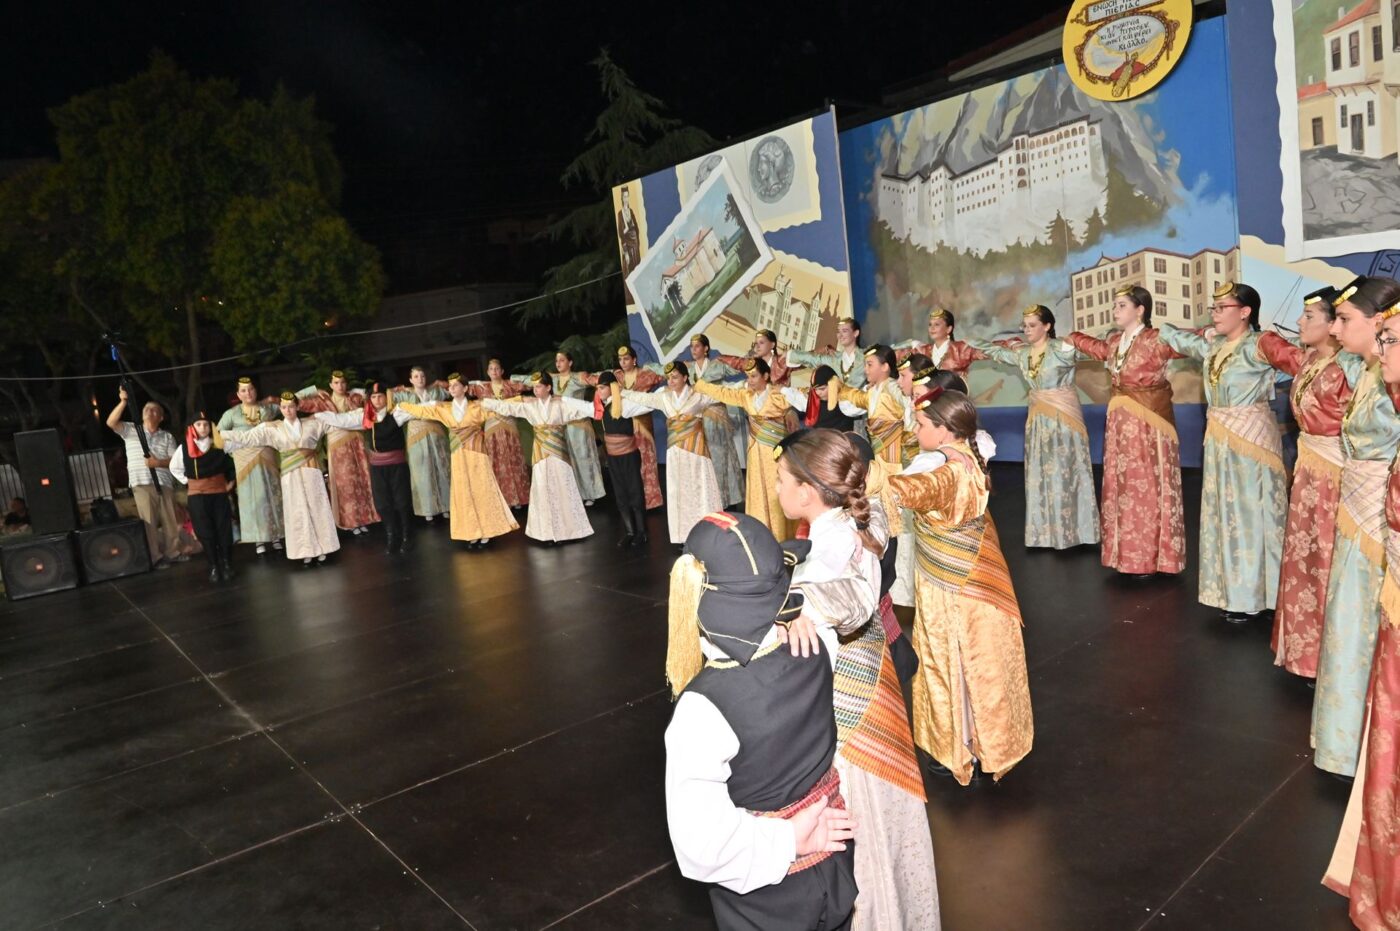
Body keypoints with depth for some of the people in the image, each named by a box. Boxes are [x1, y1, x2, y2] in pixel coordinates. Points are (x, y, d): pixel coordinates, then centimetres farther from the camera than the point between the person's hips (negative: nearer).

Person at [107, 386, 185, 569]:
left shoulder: (167, 437, 15)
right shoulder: (131, 430, 11)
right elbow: (111, 422, -7)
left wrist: (158, 462, -13)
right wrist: (123, 402, -15)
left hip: (165, 483, 3)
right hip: (142, 483, -3)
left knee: (170, 520, 5)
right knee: (149, 521, -6)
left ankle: (172, 552, 15)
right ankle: (155, 557, -3)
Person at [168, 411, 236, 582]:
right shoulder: (184, 448, -2)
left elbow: (233, 462, 9)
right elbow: (174, 468, 13)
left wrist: (231, 481, 5)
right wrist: (187, 481, 4)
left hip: (219, 493, 0)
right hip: (197, 495, 0)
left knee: (224, 529, 1)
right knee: (205, 533, 1)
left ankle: (227, 565, 10)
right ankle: (213, 567, 6)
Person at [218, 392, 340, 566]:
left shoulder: (312, 423, 8)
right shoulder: (272, 428, 6)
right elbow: (248, 436, 2)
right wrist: (221, 436, -4)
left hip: (311, 471, 0)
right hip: (291, 475, 0)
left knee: (316, 509, 0)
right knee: (297, 512, 0)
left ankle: (320, 549, 7)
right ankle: (306, 552, 5)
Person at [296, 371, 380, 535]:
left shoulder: (355, 398, 6)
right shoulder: (323, 401, 0)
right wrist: (314, 390, 3)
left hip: (357, 444, 2)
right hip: (338, 447, -2)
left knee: (362, 480, 4)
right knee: (345, 484, 5)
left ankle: (363, 518, 14)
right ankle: (352, 521, 14)